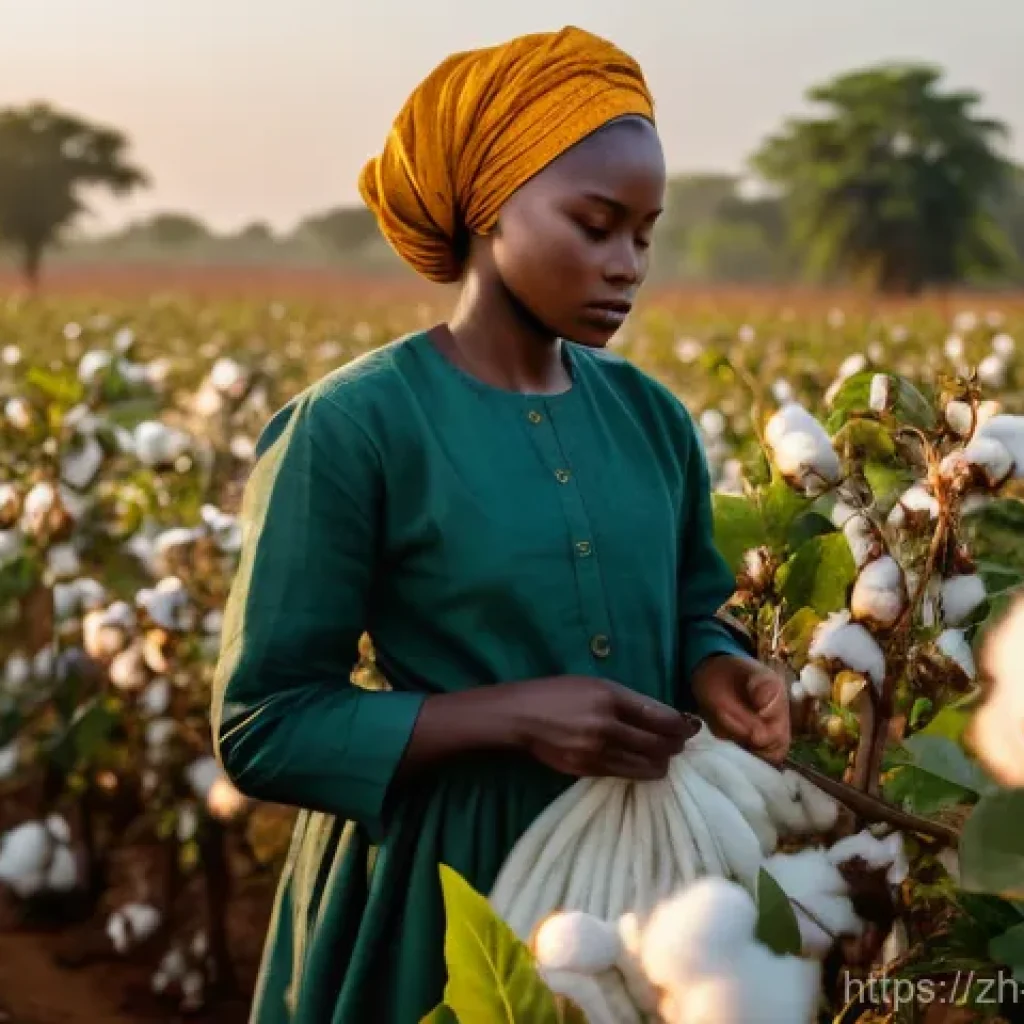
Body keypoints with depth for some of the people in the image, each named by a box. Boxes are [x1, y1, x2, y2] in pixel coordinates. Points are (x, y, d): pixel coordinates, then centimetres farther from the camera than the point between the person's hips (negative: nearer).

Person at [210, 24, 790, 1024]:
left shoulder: (651, 415, 1)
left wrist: (715, 670, -9)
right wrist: (512, 716, -24)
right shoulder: (351, 427, -16)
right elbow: (263, 727, -14)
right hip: (440, 887, -5)